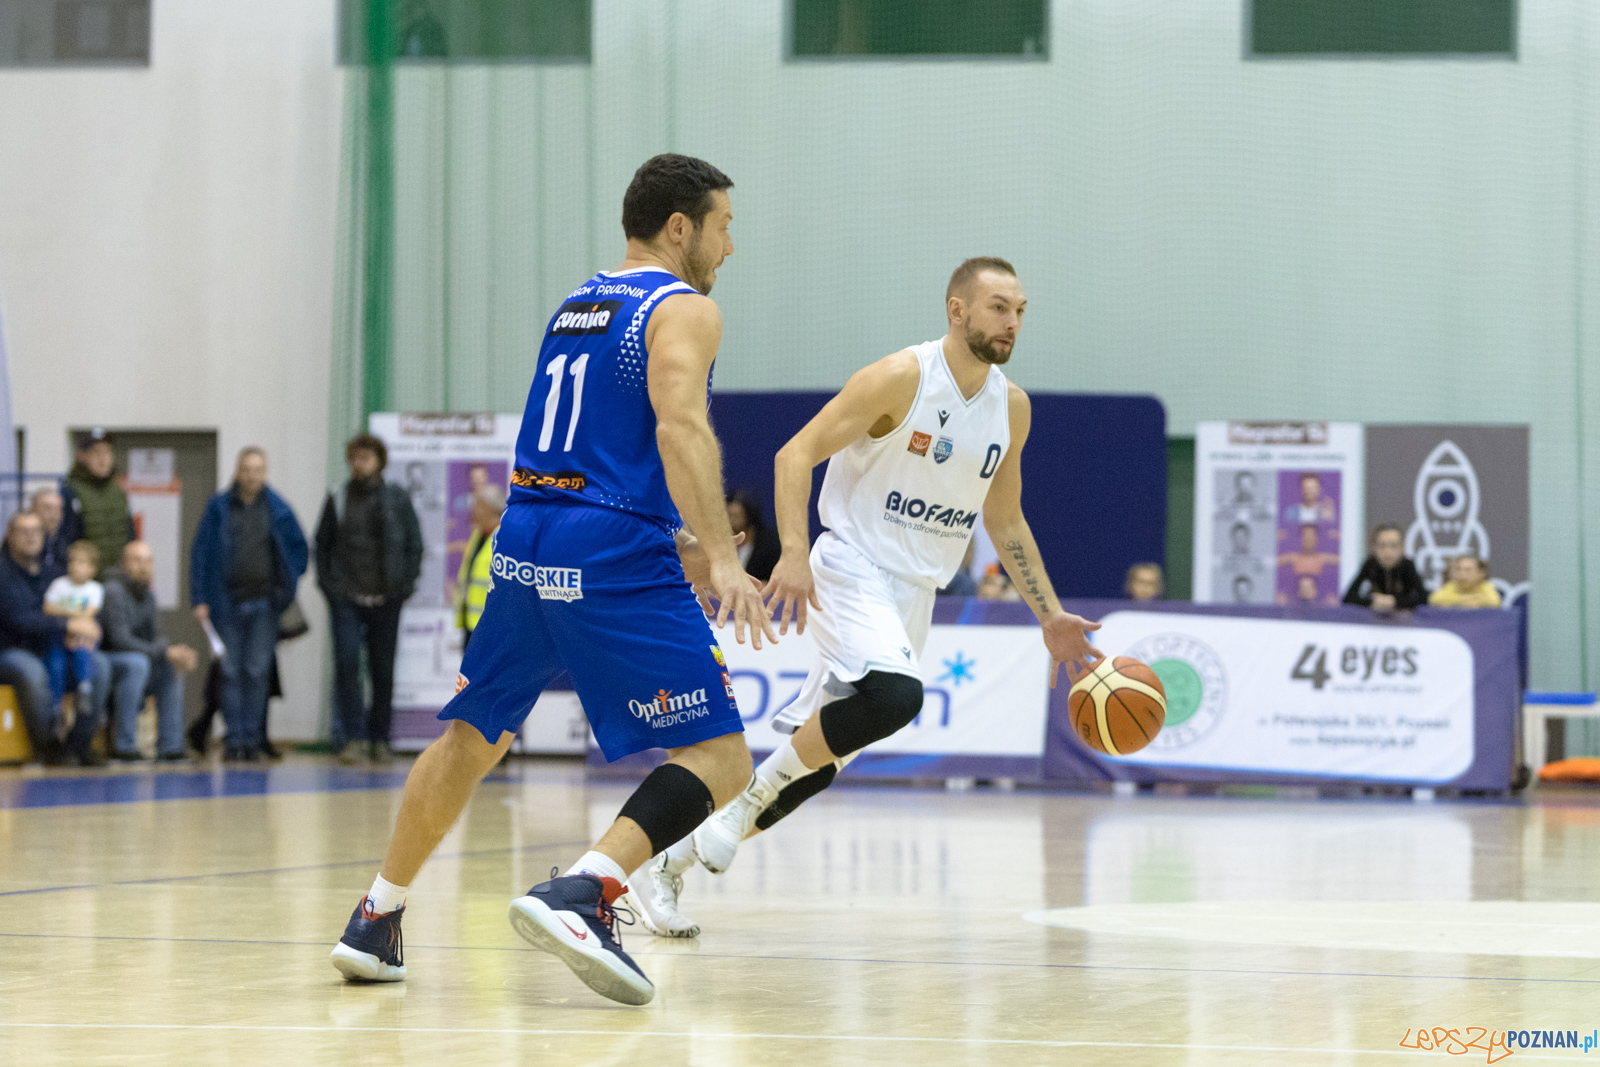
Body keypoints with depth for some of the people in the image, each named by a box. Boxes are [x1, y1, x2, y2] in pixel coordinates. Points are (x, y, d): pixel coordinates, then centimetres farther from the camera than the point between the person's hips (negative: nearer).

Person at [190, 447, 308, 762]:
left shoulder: (277, 509, 6)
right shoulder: (219, 508, 3)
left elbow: (299, 547, 14)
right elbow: (201, 552, 3)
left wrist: (288, 588, 5)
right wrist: (200, 599, -3)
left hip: (264, 602, 0)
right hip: (228, 602, 0)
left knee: (258, 672, -1)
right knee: (231, 671, -1)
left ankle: (252, 737, 4)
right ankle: (235, 738, 3)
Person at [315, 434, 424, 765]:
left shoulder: (398, 499, 6)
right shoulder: (337, 501, 8)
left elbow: (414, 545, 8)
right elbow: (322, 544, 12)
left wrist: (405, 586, -2)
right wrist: (327, 583, 1)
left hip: (386, 600, 0)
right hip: (347, 598, 0)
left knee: (383, 672, 4)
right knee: (347, 665, -12)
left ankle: (379, 739, 14)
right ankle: (353, 737, -9)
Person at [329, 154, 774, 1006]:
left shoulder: (577, 305, 22)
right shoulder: (684, 309, -3)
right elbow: (679, 429, -20)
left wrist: (681, 543, 37)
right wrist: (721, 556, -28)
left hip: (526, 545, 8)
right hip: (614, 555, -8)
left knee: (473, 736, 24)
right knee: (718, 759, -7)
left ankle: (375, 922, 26)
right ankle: (579, 895, -27)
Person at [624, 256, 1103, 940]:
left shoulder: (1012, 408, 7)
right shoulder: (902, 378, -14)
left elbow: (1004, 520, 20)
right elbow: (796, 454, -16)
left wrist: (1049, 616, 16)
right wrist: (794, 554, -30)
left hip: (914, 594, 7)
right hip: (852, 570, -7)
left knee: (817, 761, 5)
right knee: (895, 695, -34)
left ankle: (668, 867, 17)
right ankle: (758, 788, -13)